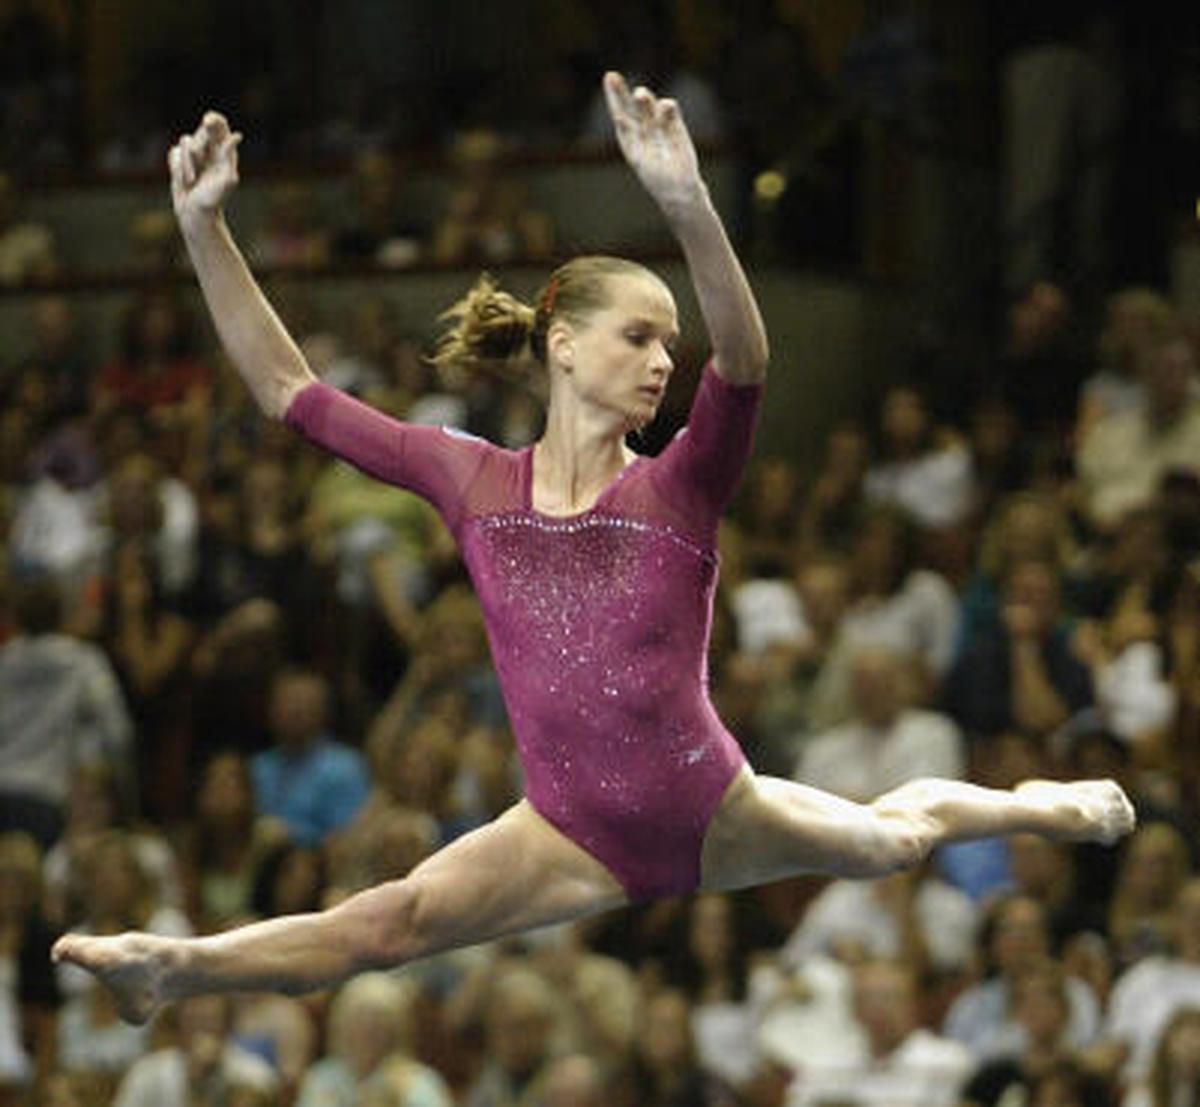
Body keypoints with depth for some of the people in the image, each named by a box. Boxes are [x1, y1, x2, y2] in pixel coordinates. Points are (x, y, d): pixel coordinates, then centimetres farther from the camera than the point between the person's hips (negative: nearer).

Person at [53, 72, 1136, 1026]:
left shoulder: (680, 488, -13)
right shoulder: (471, 480, -6)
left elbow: (745, 363, -35)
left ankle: (1047, 803, 56)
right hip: (573, 833, 0)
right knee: (393, 919, -24)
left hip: (715, 817, 0)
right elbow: (289, 389, -4)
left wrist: (689, 209, -53)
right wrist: (204, 229, -15)